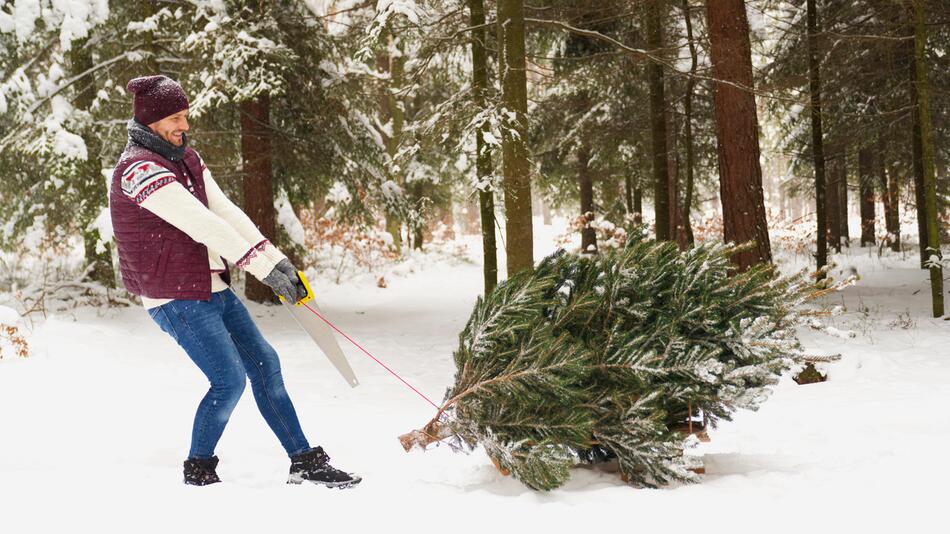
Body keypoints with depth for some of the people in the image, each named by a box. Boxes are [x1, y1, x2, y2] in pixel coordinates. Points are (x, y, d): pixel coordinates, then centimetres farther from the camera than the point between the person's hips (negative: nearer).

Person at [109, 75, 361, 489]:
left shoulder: (186, 158, 12)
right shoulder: (138, 169, -18)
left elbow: (225, 211, 8)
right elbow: (201, 225, -24)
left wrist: (276, 258, -2)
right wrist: (264, 268, -26)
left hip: (213, 287, 9)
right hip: (177, 299, -9)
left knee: (264, 364, 7)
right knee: (230, 380, -11)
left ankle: (305, 462, 13)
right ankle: (198, 470, 9)